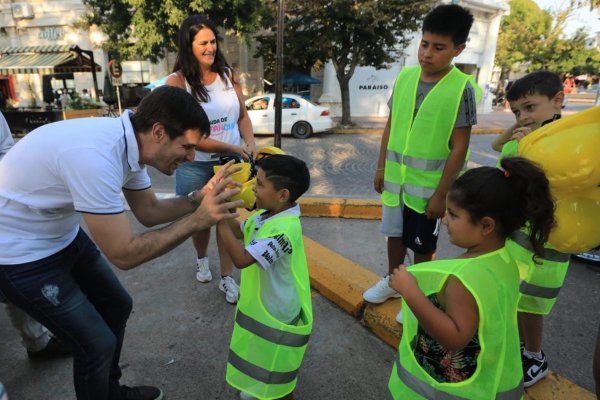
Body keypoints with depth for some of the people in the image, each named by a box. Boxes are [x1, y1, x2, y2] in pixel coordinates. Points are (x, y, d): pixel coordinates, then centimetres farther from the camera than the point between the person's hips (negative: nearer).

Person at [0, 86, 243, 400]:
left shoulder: (129, 142, -8)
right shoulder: (96, 156, -36)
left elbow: (148, 212, 2)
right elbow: (124, 254, -30)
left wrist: (199, 198, -12)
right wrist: (198, 219, -30)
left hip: (63, 236, 9)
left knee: (117, 306, 17)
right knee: (97, 343, -3)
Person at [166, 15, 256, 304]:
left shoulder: (227, 74, -1)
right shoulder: (177, 81, -12)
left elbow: (242, 115, 8)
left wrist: (250, 142, -11)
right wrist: (231, 147, -20)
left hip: (231, 162, 2)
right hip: (195, 166, -2)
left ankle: (227, 278, 25)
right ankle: (201, 259, 48)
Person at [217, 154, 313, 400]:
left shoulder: (283, 230, -34)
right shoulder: (265, 215, -5)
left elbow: (241, 259, -37)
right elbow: (238, 232, 12)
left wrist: (220, 219, -33)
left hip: (278, 313, -9)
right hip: (262, 304, 9)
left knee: (276, 371, 15)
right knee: (263, 359, 32)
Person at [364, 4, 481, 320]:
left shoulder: (463, 88, -13)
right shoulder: (405, 76, 0)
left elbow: (459, 147, -13)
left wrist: (441, 193, -14)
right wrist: (381, 167, 7)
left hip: (429, 185, -4)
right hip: (395, 178, 5)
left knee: (423, 245, 12)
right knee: (395, 233, 19)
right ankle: (392, 281, 42)